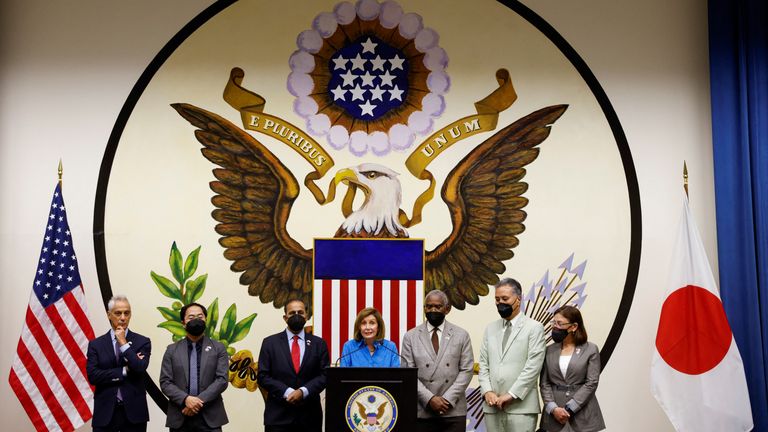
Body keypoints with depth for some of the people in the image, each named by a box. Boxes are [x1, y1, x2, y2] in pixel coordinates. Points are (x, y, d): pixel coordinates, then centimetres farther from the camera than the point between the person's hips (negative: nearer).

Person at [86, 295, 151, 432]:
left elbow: (140, 369, -13)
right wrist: (125, 370, -9)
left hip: (134, 413, 0)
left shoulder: (142, 342, 3)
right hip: (105, 413, 0)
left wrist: (124, 343, -10)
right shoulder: (96, 344, 5)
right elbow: (92, 376, -7)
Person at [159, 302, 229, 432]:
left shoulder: (218, 348, 5)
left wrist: (200, 401, -15)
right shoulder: (172, 350, 9)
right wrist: (185, 399, -15)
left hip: (210, 417, -1)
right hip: (179, 417, 1)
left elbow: (222, 380, -4)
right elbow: (165, 382, 1)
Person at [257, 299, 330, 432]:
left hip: (310, 416, 1)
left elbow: (324, 375, 2)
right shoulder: (270, 343, 6)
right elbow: (263, 376, 0)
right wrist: (287, 392, -13)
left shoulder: (318, 344, 8)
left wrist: (303, 391, -14)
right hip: (278, 416, -1)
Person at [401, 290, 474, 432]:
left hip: (453, 411, 0)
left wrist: (448, 399, -9)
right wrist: (429, 399, -11)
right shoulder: (410, 337, 6)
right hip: (421, 411, 0)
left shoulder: (461, 335, 6)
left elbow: (466, 370, 1)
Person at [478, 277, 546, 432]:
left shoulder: (534, 328, 0)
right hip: (492, 405, 5)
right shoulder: (490, 328, 15)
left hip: (521, 406, -4)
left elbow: (533, 366, -9)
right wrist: (487, 391, -4)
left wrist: (511, 395, -13)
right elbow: (483, 364, 12)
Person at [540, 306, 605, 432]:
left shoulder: (590, 349, 0)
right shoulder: (549, 350, 8)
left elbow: (591, 383, -6)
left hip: (582, 415, -2)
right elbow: (544, 383, 4)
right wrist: (553, 408, -11)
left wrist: (569, 408, -13)